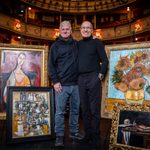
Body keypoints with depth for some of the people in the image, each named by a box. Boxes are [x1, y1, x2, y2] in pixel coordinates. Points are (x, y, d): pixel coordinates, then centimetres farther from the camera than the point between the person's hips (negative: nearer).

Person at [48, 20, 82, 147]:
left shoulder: (77, 44, 12)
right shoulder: (56, 45, 2)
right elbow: (51, 65, -1)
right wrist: (55, 81, -10)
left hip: (76, 83, 4)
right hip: (62, 84, -3)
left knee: (75, 110, 11)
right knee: (60, 111, -1)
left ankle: (74, 132, 24)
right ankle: (59, 136, 9)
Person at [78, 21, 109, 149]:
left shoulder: (96, 42, 2)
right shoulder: (78, 44, 15)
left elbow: (105, 60, -1)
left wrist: (101, 74, -9)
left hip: (93, 78, -5)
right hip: (81, 79, 5)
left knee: (94, 109, -2)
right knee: (85, 109, 10)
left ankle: (95, 137, 8)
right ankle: (88, 134, 22)